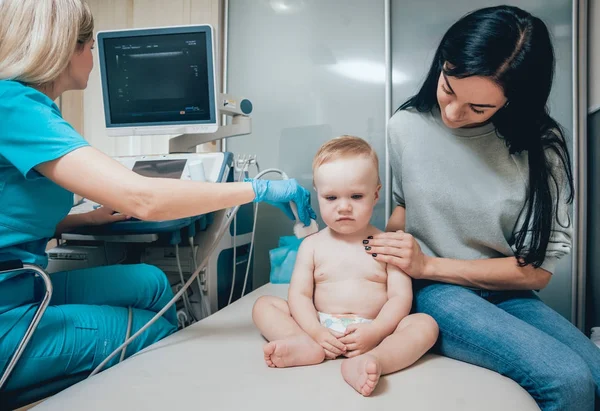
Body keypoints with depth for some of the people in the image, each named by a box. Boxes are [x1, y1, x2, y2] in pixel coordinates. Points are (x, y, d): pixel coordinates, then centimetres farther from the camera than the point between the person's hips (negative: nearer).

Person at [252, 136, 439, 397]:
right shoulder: (312, 245, 5)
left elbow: (401, 297, -4)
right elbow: (299, 294, -1)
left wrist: (375, 332, -20)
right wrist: (315, 332, -18)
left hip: (373, 331, -1)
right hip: (320, 328, 2)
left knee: (426, 324, -23)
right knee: (264, 305, -9)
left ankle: (370, 361, -47)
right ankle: (308, 347, -33)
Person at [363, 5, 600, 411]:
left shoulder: (540, 145, -9)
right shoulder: (407, 126, -6)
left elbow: (537, 269, -8)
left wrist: (428, 266, -15)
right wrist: (386, 247, -11)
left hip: (506, 292, 2)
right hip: (432, 291, -2)